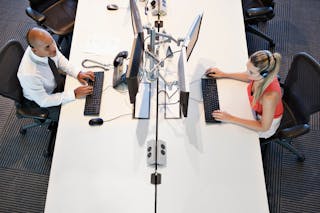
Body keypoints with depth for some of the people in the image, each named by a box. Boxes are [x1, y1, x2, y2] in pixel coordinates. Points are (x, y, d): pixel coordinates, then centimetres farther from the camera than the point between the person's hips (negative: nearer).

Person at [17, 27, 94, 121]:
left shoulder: (50, 44, -26)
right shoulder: (28, 74, -41)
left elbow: (59, 59, -4)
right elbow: (44, 101, -28)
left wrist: (77, 74, -17)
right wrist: (74, 94, -30)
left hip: (56, 82, 6)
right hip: (39, 101, -5)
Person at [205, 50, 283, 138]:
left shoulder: (269, 96, -45)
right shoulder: (262, 76, -26)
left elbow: (264, 127, -30)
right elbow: (248, 77, 1)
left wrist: (231, 119, -34)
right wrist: (223, 74, -3)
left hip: (266, 123, -5)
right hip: (257, 109, 5)